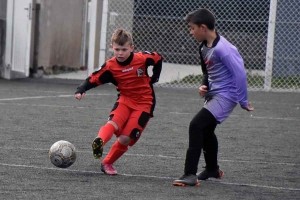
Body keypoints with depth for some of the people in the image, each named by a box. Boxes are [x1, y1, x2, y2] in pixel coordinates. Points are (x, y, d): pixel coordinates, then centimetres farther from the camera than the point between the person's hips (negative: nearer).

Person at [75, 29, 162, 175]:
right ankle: (99, 142, -56)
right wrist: (81, 90, -30)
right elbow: (93, 79, -13)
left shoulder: (142, 58, -13)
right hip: (125, 99, 1)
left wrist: (154, 78, 4)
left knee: (125, 138, -10)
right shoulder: (110, 66, -11)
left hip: (144, 103, -1)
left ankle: (107, 163, 7)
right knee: (114, 123, -31)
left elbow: (158, 59, 7)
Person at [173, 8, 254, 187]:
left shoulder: (222, 49, -23)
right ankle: (213, 169, 48)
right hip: (213, 94, 11)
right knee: (206, 130, 26)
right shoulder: (204, 47, 6)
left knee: (196, 125, -21)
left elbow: (240, 74, -21)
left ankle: (190, 175, -20)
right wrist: (205, 86, 4)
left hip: (226, 95, -11)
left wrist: (243, 101, -15)